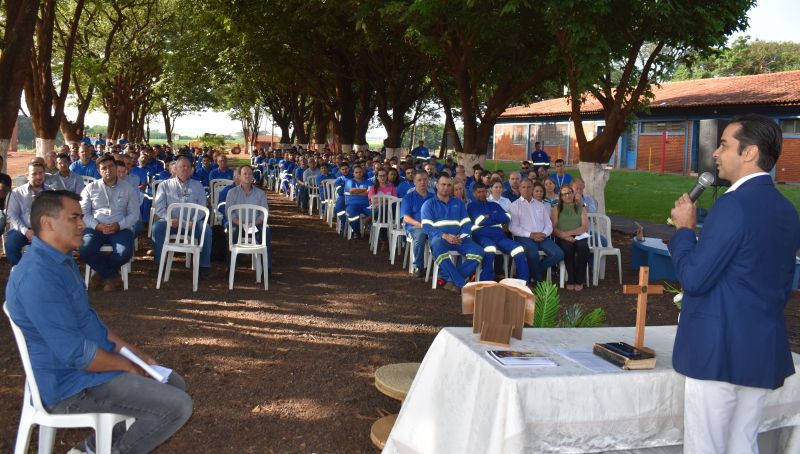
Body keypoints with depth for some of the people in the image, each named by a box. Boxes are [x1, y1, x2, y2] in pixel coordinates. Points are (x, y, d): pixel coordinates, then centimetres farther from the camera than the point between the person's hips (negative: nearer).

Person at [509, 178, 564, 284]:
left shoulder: (541, 205, 20)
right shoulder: (514, 205, 6)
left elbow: (549, 225, 15)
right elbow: (513, 227, -5)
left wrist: (544, 234, -8)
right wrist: (531, 235, -14)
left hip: (542, 237, 5)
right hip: (524, 237, -4)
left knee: (559, 254, -20)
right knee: (533, 253, -36)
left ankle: (535, 270, 3)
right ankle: (538, 279, -7)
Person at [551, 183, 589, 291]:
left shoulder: (581, 208, 17)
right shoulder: (557, 209, 15)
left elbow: (585, 227, 4)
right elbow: (553, 228, 2)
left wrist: (569, 233, -11)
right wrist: (565, 236, -16)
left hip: (579, 237, 1)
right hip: (562, 238, -1)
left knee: (583, 247, -33)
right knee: (568, 247, -35)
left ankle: (579, 281, -25)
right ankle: (571, 280, -25)